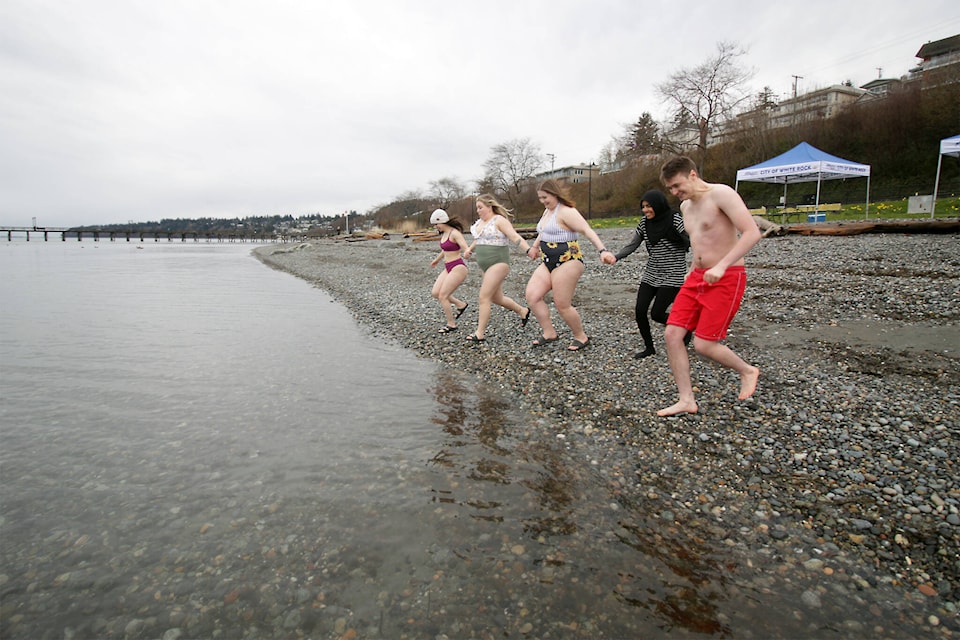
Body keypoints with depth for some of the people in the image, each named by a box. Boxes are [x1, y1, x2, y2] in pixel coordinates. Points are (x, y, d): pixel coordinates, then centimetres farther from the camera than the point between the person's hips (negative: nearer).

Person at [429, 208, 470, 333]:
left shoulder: (455, 233, -15)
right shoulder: (444, 234, 11)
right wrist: (437, 260, 47)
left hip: (458, 268, -9)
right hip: (448, 268, 9)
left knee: (442, 296, -8)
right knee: (435, 293, 2)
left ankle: (451, 324, 8)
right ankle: (461, 305, 19)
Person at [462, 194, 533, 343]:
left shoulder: (499, 220, -10)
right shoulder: (480, 222, 14)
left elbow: (515, 237, -18)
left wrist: (529, 250, -31)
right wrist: (469, 250, 12)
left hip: (498, 264, -9)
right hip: (486, 266, 9)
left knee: (484, 297, -12)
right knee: (497, 298, 16)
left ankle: (480, 334, -5)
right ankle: (523, 311, 37)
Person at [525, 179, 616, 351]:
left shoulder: (565, 212, -15)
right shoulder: (547, 211, 14)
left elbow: (587, 231, -27)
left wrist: (603, 250, -39)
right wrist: (535, 246, 47)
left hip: (567, 262, -9)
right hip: (549, 263, 9)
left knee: (562, 305, -7)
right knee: (531, 295, -2)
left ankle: (581, 337, 15)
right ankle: (549, 333, 8)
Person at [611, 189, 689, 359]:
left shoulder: (675, 220, -12)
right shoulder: (644, 222, 4)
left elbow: (691, 242, -11)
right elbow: (633, 245, 6)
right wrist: (616, 257, -8)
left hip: (672, 276, -6)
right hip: (651, 274, 6)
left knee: (656, 314, -8)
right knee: (640, 310, -3)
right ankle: (649, 348, 16)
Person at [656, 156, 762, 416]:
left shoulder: (721, 194, -13)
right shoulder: (686, 206, 12)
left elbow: (752, 232, -22)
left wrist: (721, 266, -29)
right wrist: (693, 271, 17)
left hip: (726, 279, -8)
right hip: (697, 278, 8)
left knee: (704, 344, -8)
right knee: (672, 334, -3)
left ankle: (747, 371, 24)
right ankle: (686, 401, 6)